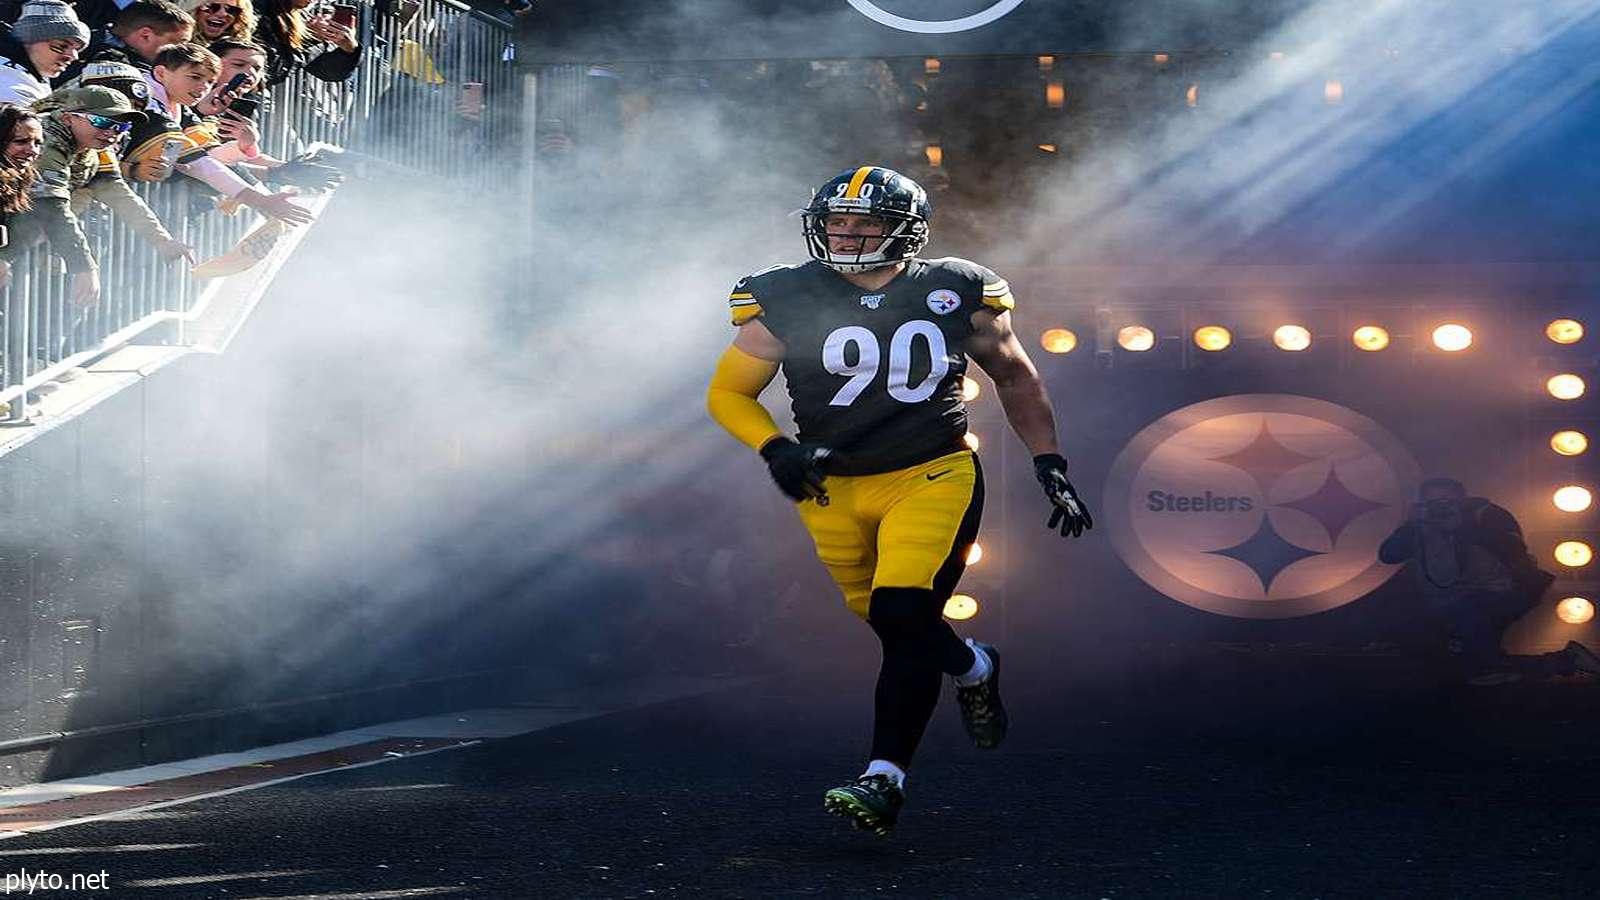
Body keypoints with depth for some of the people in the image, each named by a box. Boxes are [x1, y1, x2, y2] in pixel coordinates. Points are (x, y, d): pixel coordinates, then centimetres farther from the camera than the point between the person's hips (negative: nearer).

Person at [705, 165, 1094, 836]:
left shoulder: (955, 295, -3)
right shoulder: (787, 301, -6)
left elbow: (1015, 379, 12)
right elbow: (727, 393, 3)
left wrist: (1052, 470, 9)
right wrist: (775, 449, -15)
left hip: (931, 478, -2)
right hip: (833, 488, 2)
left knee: (902, 617, -20)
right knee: (897, 630, 10)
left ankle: (884, 780, -15)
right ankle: (972, 668, 45)